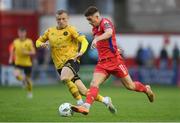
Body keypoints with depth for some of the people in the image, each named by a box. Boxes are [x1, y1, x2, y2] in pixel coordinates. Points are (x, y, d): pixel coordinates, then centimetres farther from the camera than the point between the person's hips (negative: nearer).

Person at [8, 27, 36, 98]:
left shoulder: (29, 42, -7)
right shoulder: (15, 42, 1)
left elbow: (33, 52, -8)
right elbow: (12, 50, 18)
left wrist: (26, 52, -25)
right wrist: (11, 58, 7)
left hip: (27, 63, -1)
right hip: (18, 63, 1)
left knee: (28, 79, 8)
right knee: (16, 75, -25)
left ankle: (30, 92, 36)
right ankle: (23, 80, 13)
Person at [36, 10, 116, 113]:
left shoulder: (70, 29, 0)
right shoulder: (50, 31, 13)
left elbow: (84, 41, -10)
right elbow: (38, 41, 24)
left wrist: (81, 52, -29)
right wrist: (41, 44, -1)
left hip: (71, 60, -4)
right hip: (60, 66, 4)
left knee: (64, 78, -36)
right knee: (83, 91, -3)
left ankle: (80, 102, -24)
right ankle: (104, 100, 14)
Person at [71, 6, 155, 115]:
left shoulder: (105, 22, -14)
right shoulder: (95, 28, 12)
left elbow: (109, 32, -40)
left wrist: (96, 39, -54)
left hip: (115, 60, -7)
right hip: (102, 63, 7)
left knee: (130, 86, 5)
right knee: (94, 84, -16)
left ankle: (146, 89, 33)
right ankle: (86, 107, -29)